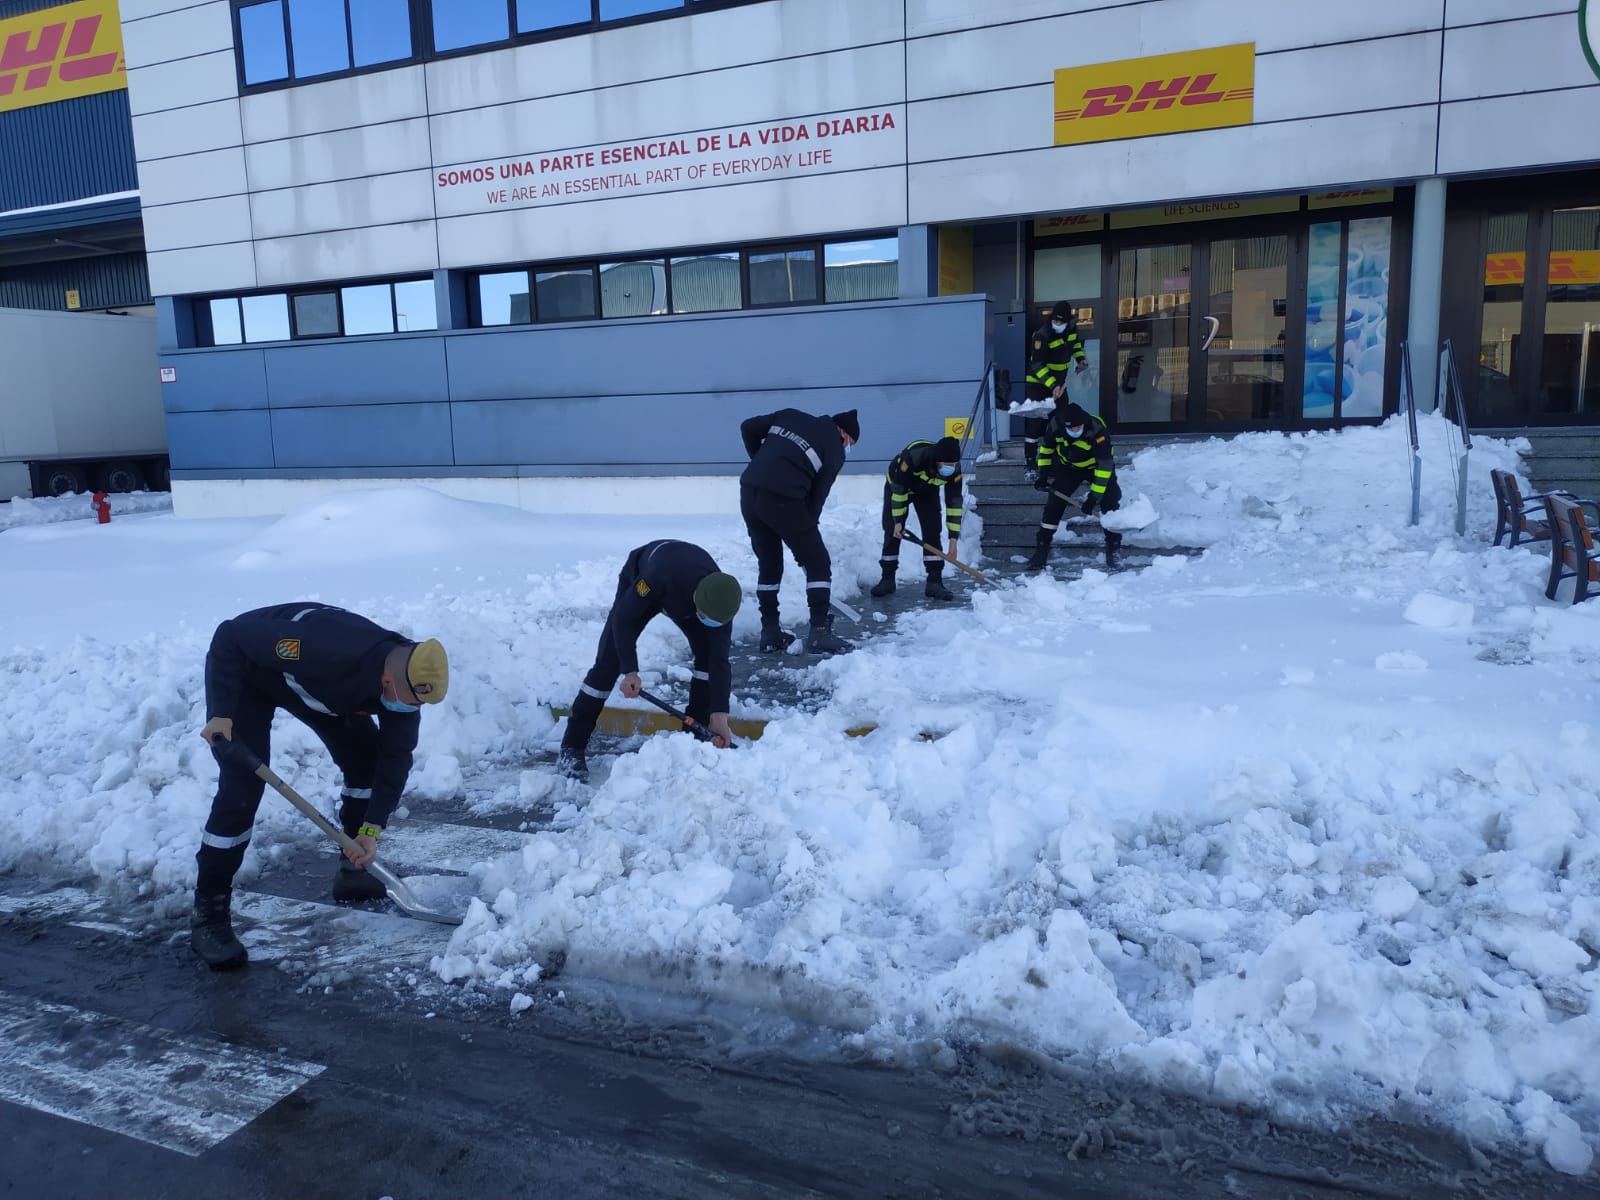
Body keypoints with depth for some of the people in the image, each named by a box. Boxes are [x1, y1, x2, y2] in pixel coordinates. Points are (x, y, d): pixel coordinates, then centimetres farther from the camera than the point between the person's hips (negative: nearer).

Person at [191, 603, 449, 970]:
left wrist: (372, 829, -20)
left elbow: (396, 757, -15)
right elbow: (229, 638, -32)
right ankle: (208, 915, -2)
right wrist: (222, 713, -34)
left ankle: (353, 872, 19)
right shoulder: (325, 650, -44)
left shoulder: (406, 680, -24)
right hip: (246, 674, -6)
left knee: (366, 758, 2)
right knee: (241, 791, -14)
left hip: (313, 683, 6)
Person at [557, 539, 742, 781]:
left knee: (709, 654, -14)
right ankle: (572, 748, -4)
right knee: (608, 662, -11)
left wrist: (719, 714, -33)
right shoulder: (658, 576, -47)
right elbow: (623, 617, -31)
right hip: (639, 583, -3)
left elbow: (719, 660, -29)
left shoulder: (720, 601, -34)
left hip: (684, 596, 3)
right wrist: (630, 671, -33)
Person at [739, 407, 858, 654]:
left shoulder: (791, 416, 19)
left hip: (749, 491, 6)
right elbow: (817, 496, 3)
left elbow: (748, 428, 16)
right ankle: (820, 632, 5)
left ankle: (770, 632, 21)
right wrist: (807, 526, 12)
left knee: (768, 564, 20)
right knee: (818, 564, 9)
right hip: (782, 499, -6)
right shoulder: (835, 450, 5)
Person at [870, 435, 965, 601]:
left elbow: (954, 502, -23)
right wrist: (898, 520, -23)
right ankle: (887, 579, 7)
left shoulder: (954, 469, -31)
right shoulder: (913, 456, -43)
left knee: (932, 532, -11)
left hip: (927, 491, 2)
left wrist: (953, 538, -23)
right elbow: (899, 489, -29)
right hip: (897, 485, -2)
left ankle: (934, 582, -9)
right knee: (892, 532, -5)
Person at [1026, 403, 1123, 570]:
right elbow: (1046, 448, -2)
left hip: (1096, 467, -3)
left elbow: (1104, 466, -35)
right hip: (1068, 467, 3)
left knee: (1110, 504, -14)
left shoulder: (1098, 431, -36)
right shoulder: (1056, 426, -24)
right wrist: (1044, 474, -5)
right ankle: (1041, 548, 4)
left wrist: (1094, 497, -36)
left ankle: (1113, 548, 2)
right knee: (1053, 505, -5)